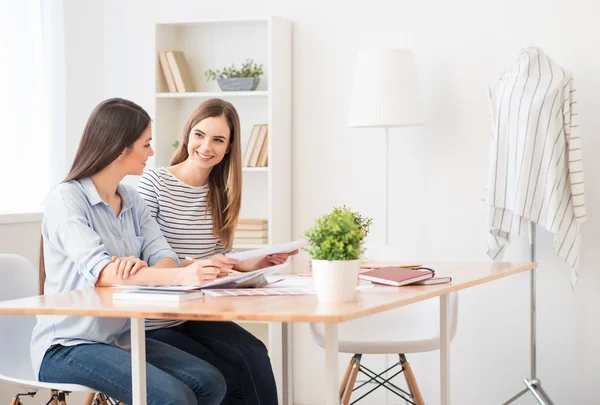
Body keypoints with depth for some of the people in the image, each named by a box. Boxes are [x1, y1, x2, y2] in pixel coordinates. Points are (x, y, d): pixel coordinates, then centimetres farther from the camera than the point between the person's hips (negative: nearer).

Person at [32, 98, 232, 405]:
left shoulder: (133, 201, 11)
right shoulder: (66, 199, -13)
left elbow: (164, 257, -2)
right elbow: (99, 272, -28)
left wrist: (141, 270, -29)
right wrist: (180, 276, -42)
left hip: (122, 339, 7)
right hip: (67, 346, -7)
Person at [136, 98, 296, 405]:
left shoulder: (220, 194, 12)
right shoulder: (154, 183, -8)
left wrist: (257, 263, -3)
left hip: (197, 316, 5)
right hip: (154, 324, -5)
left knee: (254, 358, -22)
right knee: (232, 380, -19)